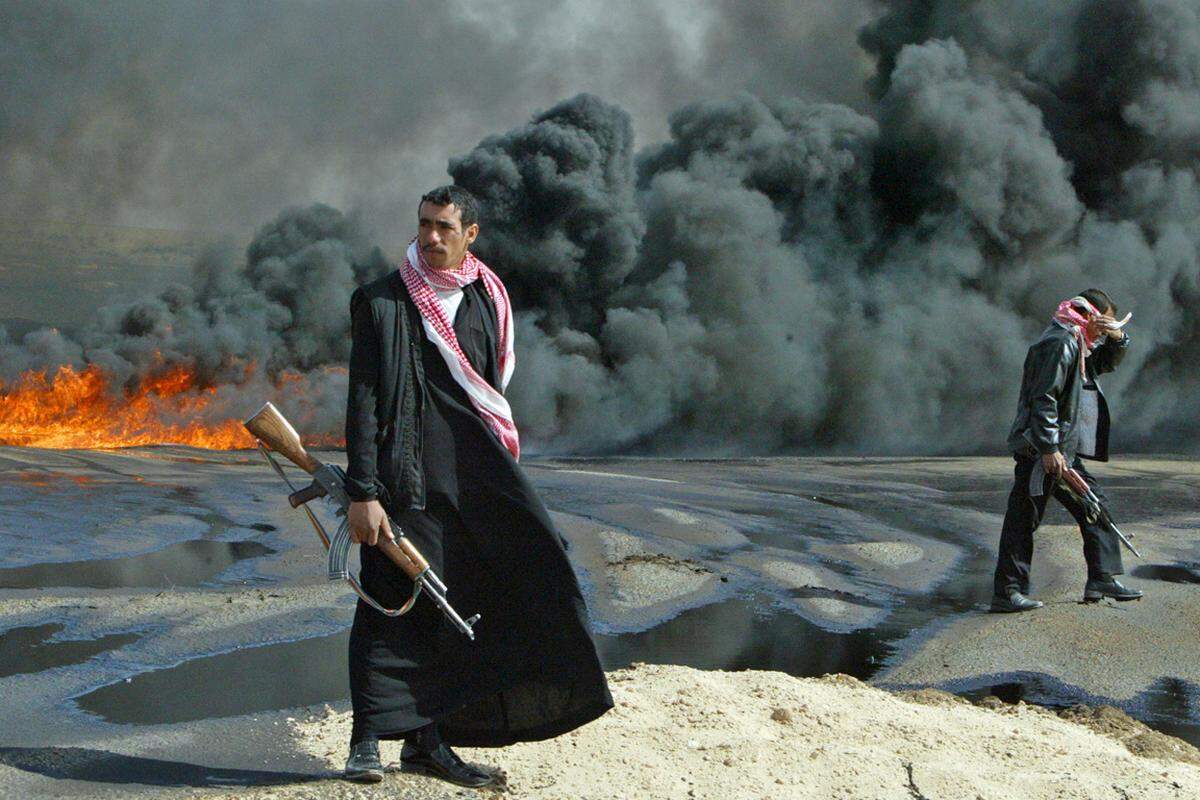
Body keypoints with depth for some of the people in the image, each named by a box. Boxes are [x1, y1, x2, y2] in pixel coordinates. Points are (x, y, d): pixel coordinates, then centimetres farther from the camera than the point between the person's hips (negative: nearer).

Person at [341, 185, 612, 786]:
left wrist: (502, 479, 18)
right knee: (394, 602, -5)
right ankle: (367, 741, 5)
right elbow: (362, 401, -7)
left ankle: (428, 739, 11)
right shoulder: (380, 303, -3)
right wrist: (363, 493, -14)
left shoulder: (485, 301, 13)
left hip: (474, 475, 5)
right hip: (408, 477, -5)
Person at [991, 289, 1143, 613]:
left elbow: (1106, 363, 34)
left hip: (1062, 451, 11)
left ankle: (1102, 579, 18)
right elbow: (1044, 399, -21)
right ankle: (1007, 592, -3)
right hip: (1041, 451, -11)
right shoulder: (1059, 342, -14)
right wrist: (1049, 449, -24)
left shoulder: (1076, 344, 17)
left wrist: (1117, 339, 12)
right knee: (1024, 518, -6)